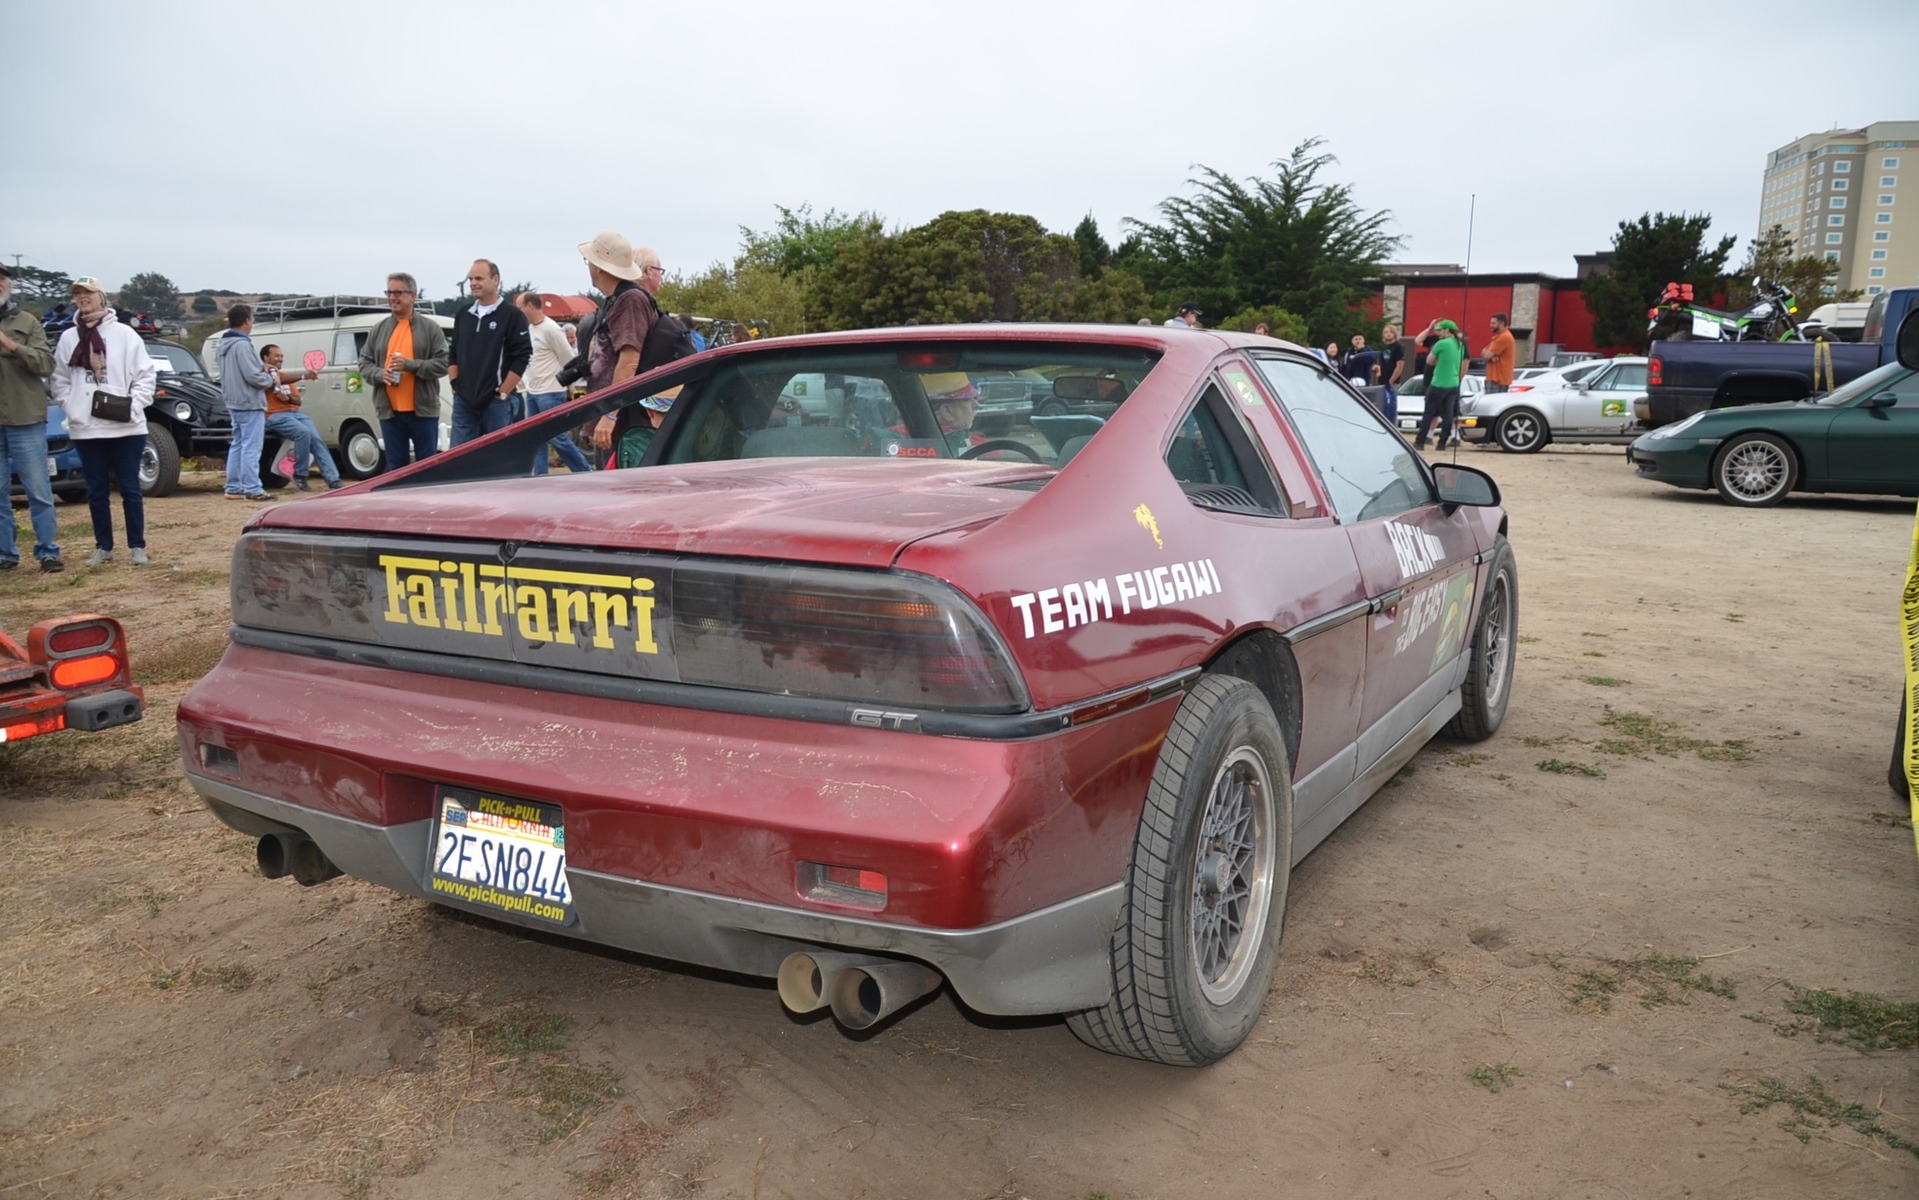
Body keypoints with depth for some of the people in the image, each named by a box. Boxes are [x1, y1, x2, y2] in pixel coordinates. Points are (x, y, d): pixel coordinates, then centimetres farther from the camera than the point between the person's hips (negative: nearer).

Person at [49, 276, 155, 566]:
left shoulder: (124, 334, 0)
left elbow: (146, 375, -1)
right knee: (97, 491, 8)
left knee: (130, 489, 2)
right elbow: (60, 380, 11)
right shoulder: (68, 338, 8)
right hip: (85, 429, 3)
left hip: (125, 427, -3)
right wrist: (70, 408, -2)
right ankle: (103, 547, 16)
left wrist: (132, 406, -10)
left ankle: (138, 547, 9)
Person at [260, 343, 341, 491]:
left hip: (295, 413, 7)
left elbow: (298, 401, 22)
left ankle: (333, 480, -28)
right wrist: (304, 375, -36)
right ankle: (300, 476, -19)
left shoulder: (286, 376, 26)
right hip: (275, 416, -7)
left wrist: (288, 398, -3)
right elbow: (279, 380, -20)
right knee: (303, 432, -32)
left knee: (316, 438, -18)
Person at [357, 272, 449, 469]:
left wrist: (410, 365, -17)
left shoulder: (430, 328, 1)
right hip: (389, 411, 3)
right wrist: (379, 374, -9)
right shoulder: (378, 330, 11)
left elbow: (443, 364, -6)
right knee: (396, 467, 9)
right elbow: (364, 363, 12)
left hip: (423, 410, -3)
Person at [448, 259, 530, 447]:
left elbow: (522, 357, -9)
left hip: (496, 403, -5)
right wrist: (455, 385, 7)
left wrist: (503, 393, -11)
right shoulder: (462, 315, 13)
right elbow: (453, 354, 19)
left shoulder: (512, 315, -5)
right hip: (463, 402, 5)